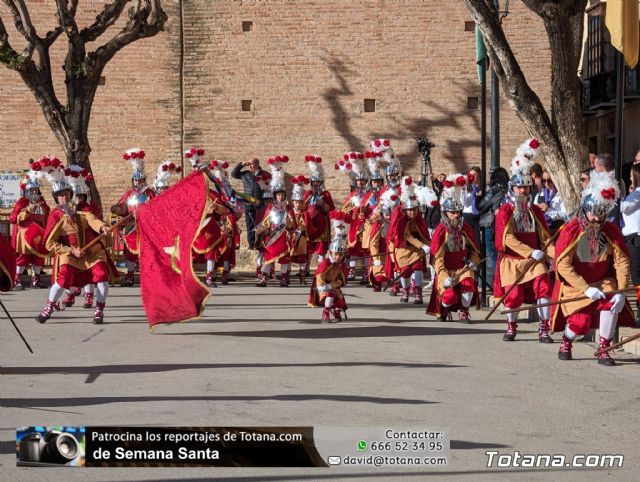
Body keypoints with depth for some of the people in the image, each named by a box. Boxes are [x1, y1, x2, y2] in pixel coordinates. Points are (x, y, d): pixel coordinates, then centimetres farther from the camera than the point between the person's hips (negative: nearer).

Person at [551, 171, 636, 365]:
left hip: (602, 282, 3)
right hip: (574, 284, -3)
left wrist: (621, 291, -20)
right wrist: (586, 289, -26)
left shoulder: (611, 231, -5)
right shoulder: (571, 230, -15)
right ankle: (566, 343, 19)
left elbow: (622, 262, -7)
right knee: (580, 322, -18)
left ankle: (603, 351, -11)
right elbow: (563, 265, -19)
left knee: (612, 302, -27)